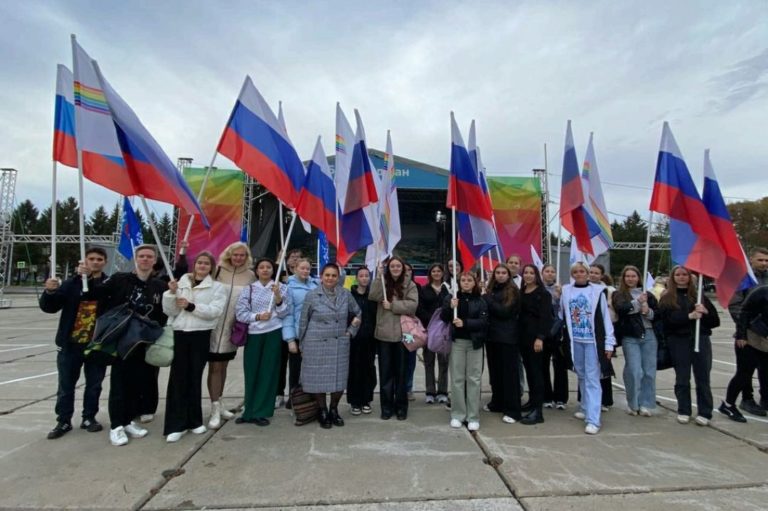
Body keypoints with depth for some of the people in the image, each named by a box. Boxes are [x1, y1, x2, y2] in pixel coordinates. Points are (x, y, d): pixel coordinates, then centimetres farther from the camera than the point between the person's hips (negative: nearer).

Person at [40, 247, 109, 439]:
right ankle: (63, 421, 25)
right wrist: (50, 292, -21)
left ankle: (89, 418, 27)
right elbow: (49, 307, -3)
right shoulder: (72, 283, -2)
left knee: (94, 384, 11)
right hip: (70, 344, 1)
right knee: (66, 385, 10)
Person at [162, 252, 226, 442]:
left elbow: (216, 310, -12)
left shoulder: (217, 287, 4)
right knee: (178, 378, -1)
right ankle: (176, 424, 7)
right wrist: (171, 293, -9)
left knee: (195, 377, 7)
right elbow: (170, 312, 6)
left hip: (201, 335, -1)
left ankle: (194, 420, 21)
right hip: (180, 334, 1)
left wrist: (191, 306, -18)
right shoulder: (181, 283, 9)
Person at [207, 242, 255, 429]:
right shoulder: (218, 271, -8)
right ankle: (215, 410, 7)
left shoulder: (250, 275, 1)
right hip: (215, 324, -3)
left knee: (224, 366, 17)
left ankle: (219, 403, 30)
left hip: (234, 326, 4)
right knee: (215, 367, 0)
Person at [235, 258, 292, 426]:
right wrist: (258, 316, -14)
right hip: (253, 334, 1)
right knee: (251, 373, 5)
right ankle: (250, 411, 21)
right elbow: (240, 313, -1)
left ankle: (260, 412, 14)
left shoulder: (281, 288, 4)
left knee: (268, 373, 2)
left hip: (273, 334, -1)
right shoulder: (248, 289, 7)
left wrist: (278, 297, -17)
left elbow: (285, 313, -3)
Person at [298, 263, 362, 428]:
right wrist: (302, 344, 3)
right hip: (316, 344, -2)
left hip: (340, 344, 2)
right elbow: (304, 321, 0)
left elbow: (357, 313, 16)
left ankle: (334, 410, 28)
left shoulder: (346, 295, 1)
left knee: (339, 379, 6)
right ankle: (322, 412, 25)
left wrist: (350, 331, 7)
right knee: (318, 379, 5)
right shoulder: (312, 295, -5)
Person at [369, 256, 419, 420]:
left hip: (402, 333, -1)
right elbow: (373, 296, -11)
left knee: (401, 371, 9)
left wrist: (392, 305, -14)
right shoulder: (382, 282, 7)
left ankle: (401, 406, 21)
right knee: (385, 371, 7)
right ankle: (386, 406, 19)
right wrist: (378, 277, -16)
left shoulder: (409, 284, 2)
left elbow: (413, 304, -12)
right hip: (384, 333, 1)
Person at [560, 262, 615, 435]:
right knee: (582, 376, 15)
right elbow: (562, 316, 13)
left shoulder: (597, 291, -3)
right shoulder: (566, 291, 6)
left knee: (592, 379, -5)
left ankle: (593, 420, -5)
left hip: (593, 340, -3)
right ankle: (586, 409, 31)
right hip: (575, 340, 4)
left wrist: (609, 342, -7)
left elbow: (606, 317, -4)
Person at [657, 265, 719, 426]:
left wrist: (705, 312, -12)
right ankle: (683, 411, 18)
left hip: (701, 339, 2)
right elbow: (668, 319, -10)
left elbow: (715, 321, 8)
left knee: (703, 378, 3)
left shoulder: (699, 296, 12)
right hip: (678, 341, -1)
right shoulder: (667, 298, 5)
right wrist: (689, 316, -21)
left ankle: (705, 413, 15)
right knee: (682, 378, 7)